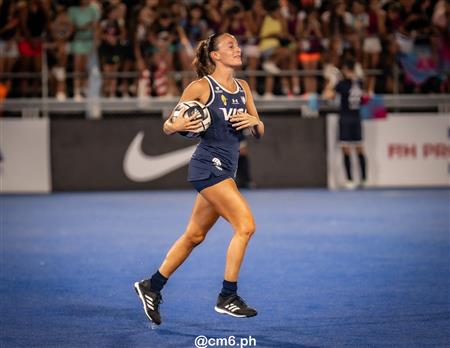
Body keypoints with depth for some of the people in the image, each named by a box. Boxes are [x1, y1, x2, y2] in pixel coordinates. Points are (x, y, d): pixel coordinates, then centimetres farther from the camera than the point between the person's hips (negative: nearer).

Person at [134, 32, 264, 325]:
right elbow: (168, 126, 0)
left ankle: (152, 287, 25)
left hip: (225, 169, 8)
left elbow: (260, 132, 17)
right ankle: (227, 298, -9)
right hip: (209, 165, -8)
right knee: (245, 225, -16)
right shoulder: (201, 87, -6)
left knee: (195, 236, 13)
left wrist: (254, 122, -5)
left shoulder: (243, 87, 13)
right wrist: (178, 125, -23)